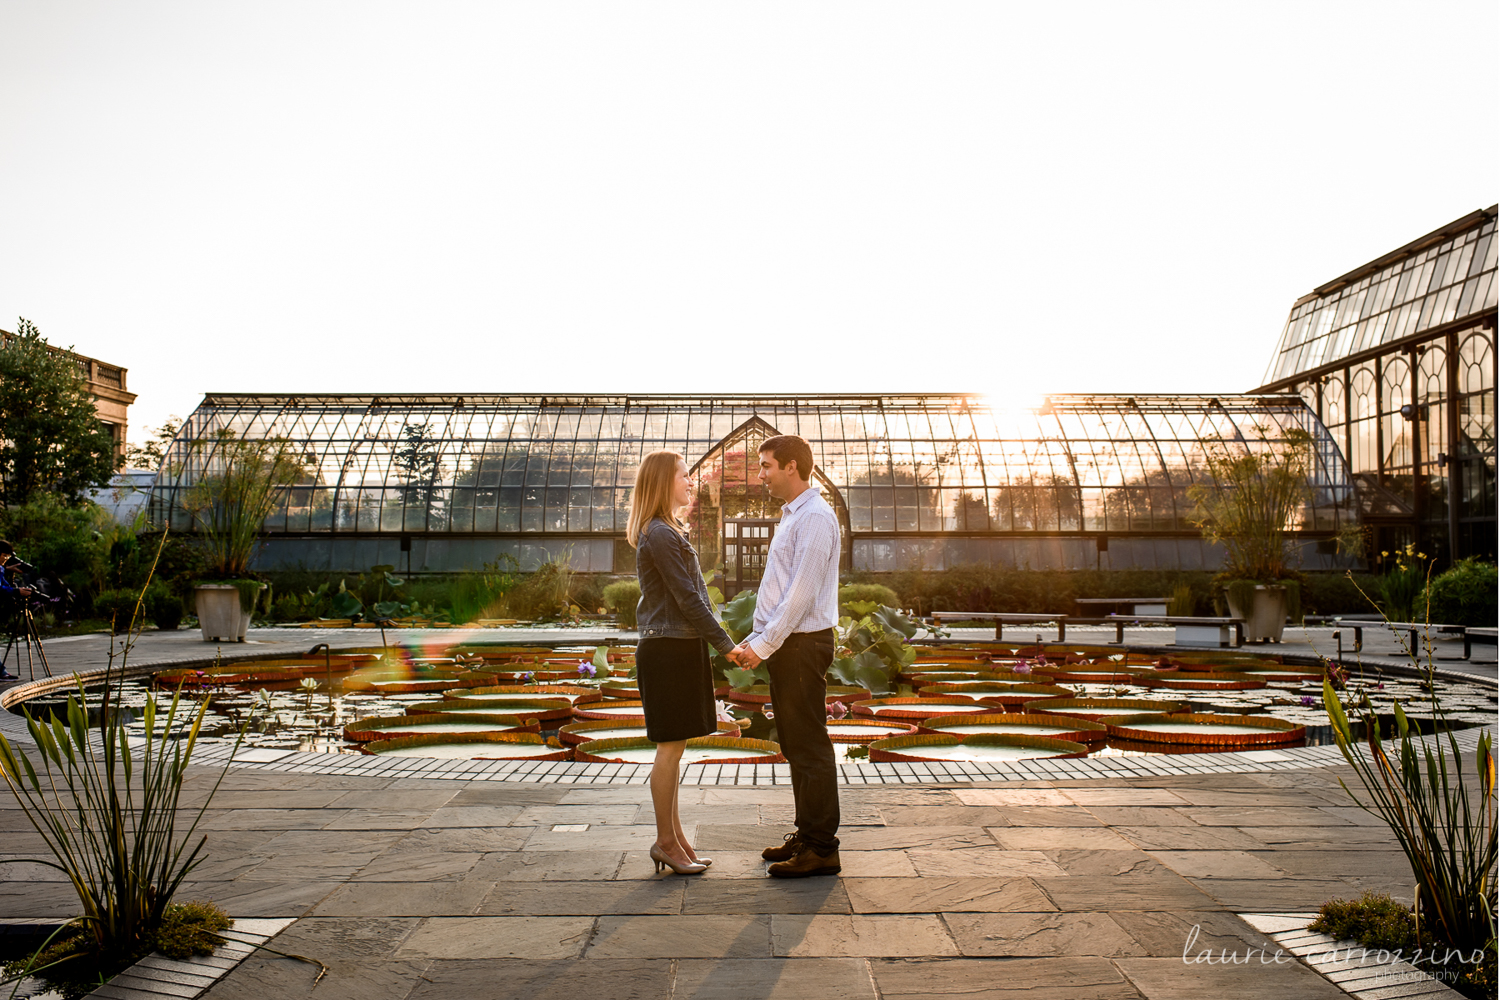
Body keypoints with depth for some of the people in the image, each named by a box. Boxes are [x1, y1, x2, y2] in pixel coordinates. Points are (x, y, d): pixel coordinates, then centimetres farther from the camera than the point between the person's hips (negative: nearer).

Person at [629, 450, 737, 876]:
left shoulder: (668, 531, 17)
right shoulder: (660, 535, -15)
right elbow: (688, 600, -17)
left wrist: (719, 642, 16)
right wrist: (726, 644, -12)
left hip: (680, 648, 10)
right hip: (668, 650, -10)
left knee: (674, 748, 13)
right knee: (670, 748, -2)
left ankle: (675, 837, 20)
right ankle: (665, 841, 8)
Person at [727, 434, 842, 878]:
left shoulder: (815, 517, -13)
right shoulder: (790, 517, 18)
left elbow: (801, 593, -19)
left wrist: (763, 646, -17)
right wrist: (752, 641, 15)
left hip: (803, 643, -10)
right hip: (785, 644, 10)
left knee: (810, 747, -5)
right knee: (795, 746, 14)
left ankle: (821, 849, 2)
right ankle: (807, 836, 24)